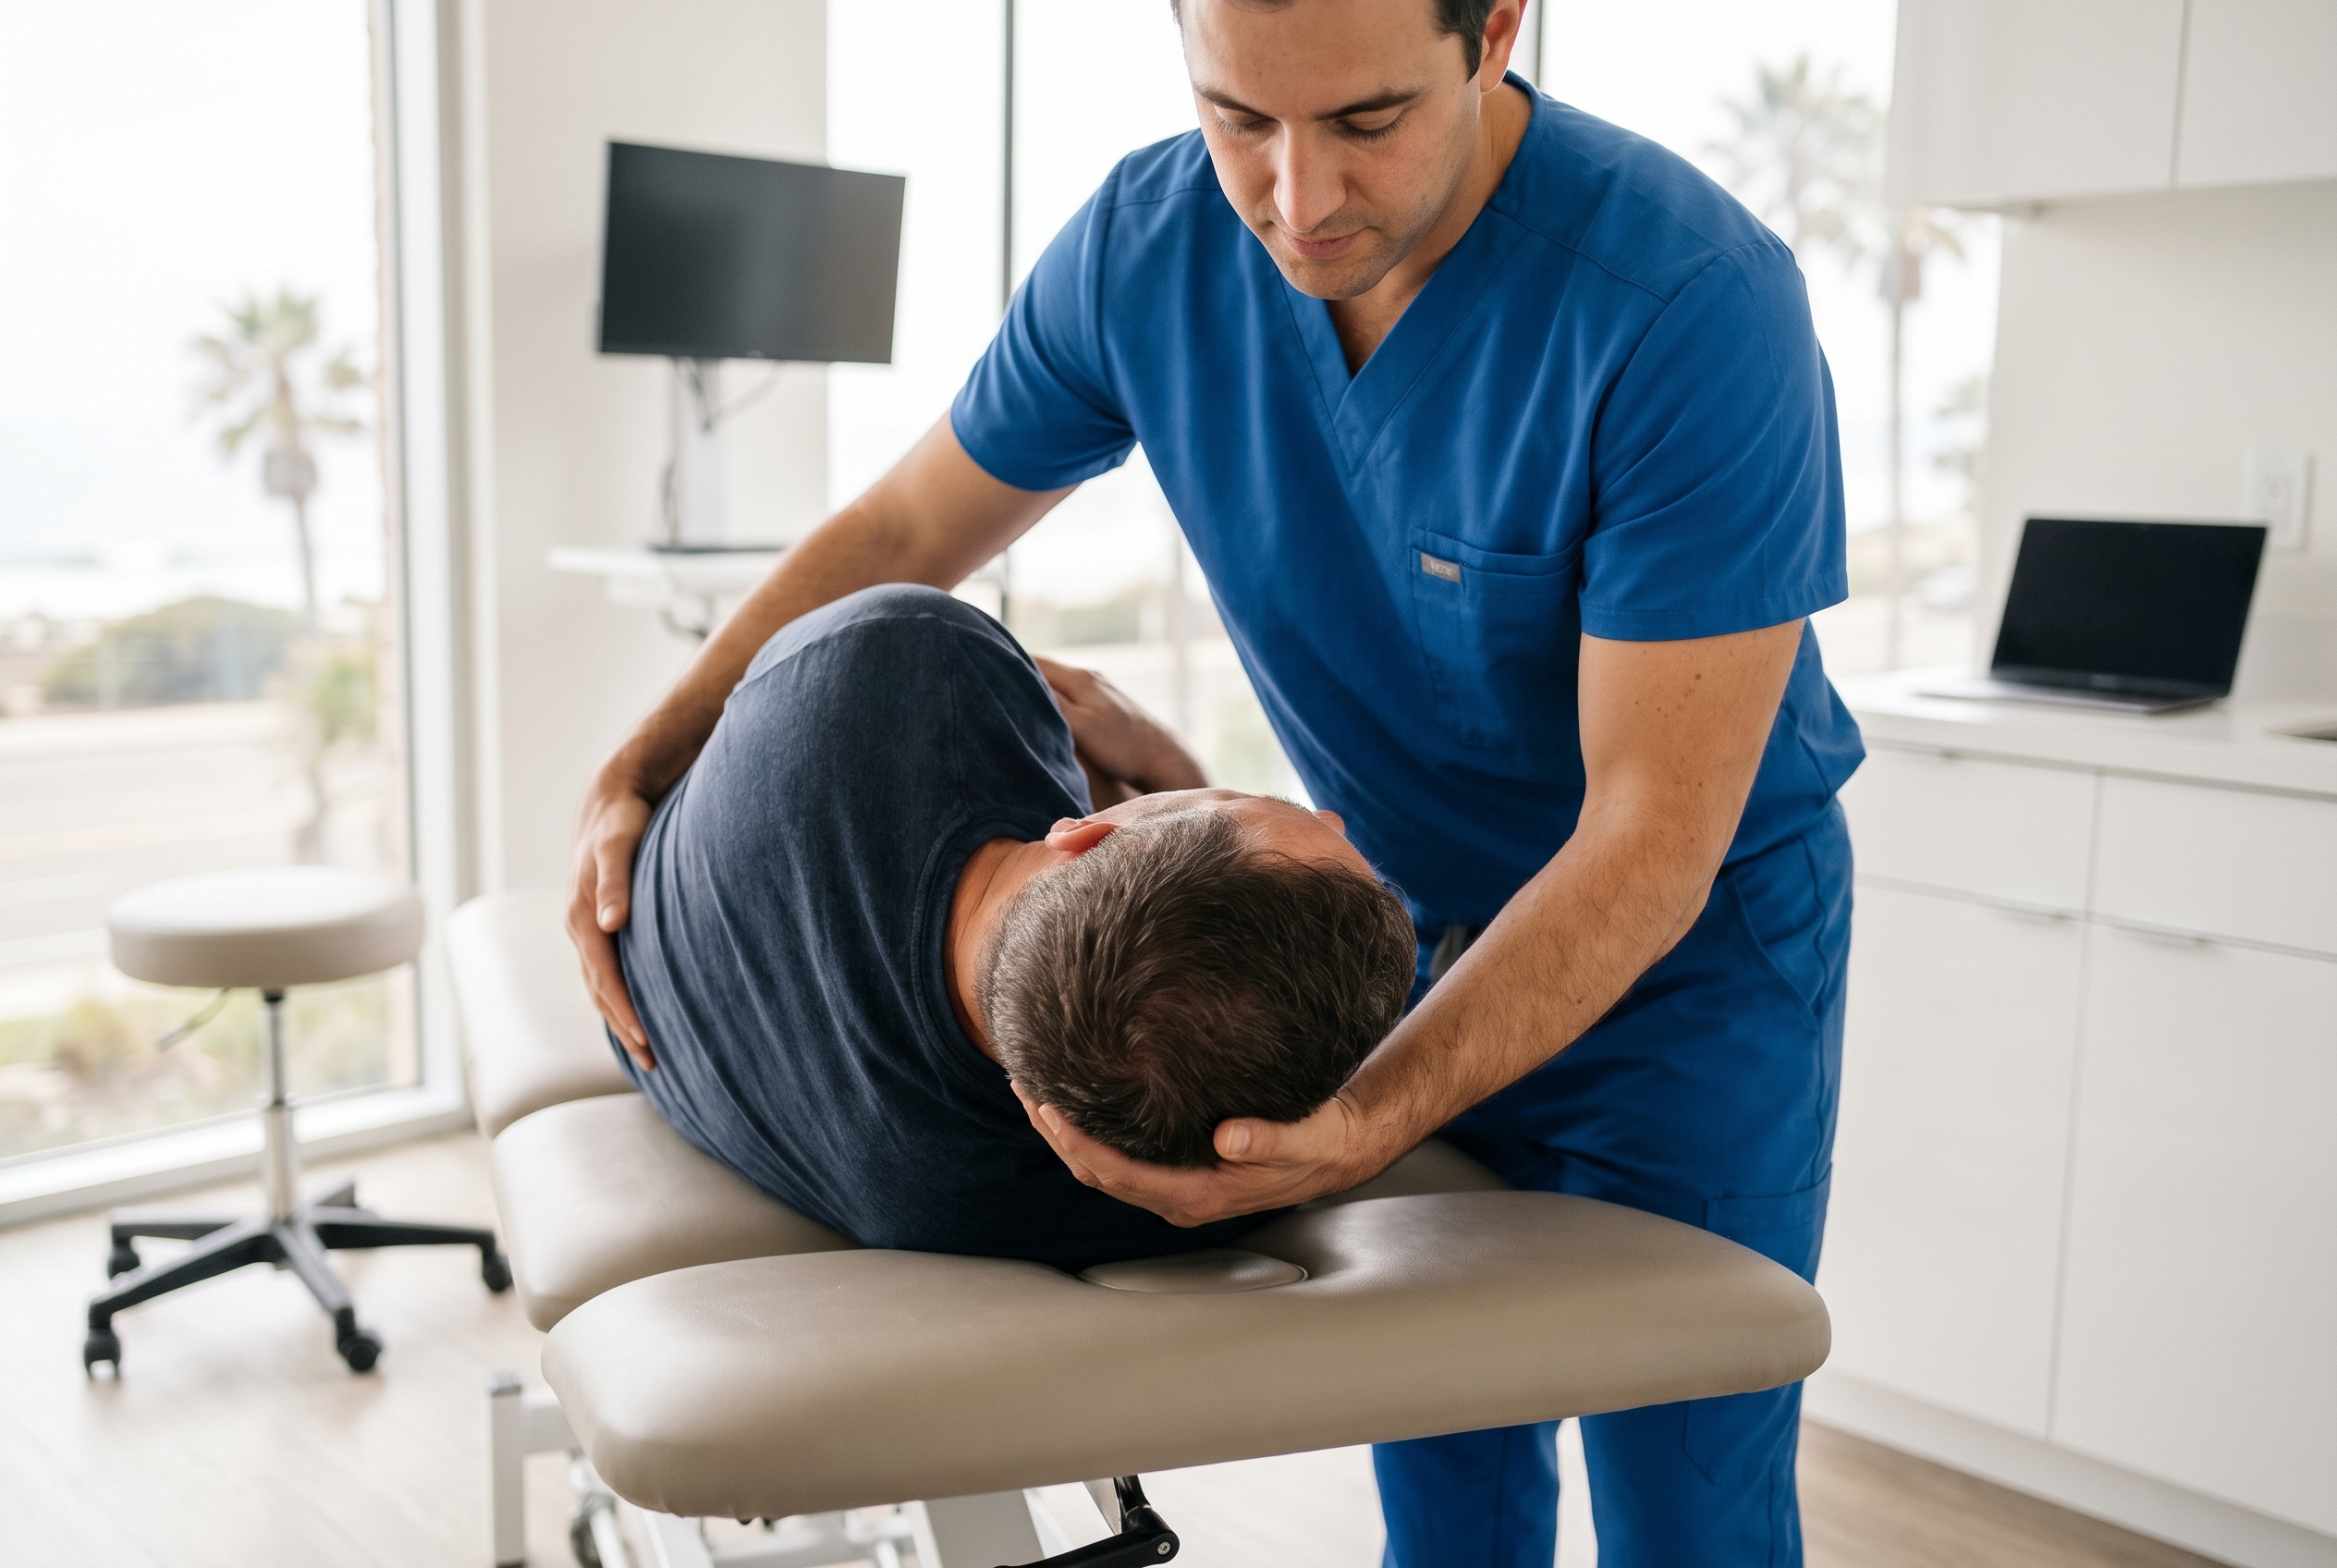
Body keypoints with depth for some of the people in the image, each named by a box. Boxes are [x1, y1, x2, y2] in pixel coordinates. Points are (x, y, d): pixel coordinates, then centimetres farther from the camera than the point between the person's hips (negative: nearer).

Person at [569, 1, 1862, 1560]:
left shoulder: (1695, 304, -31)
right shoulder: (1149, 245, -15)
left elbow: (1652, 838, -29)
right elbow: (898, 537, -2)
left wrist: (1360, 1127, -41)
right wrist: (638, 772, -10)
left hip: (1688, 943, -4)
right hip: (1408, 911, 4)